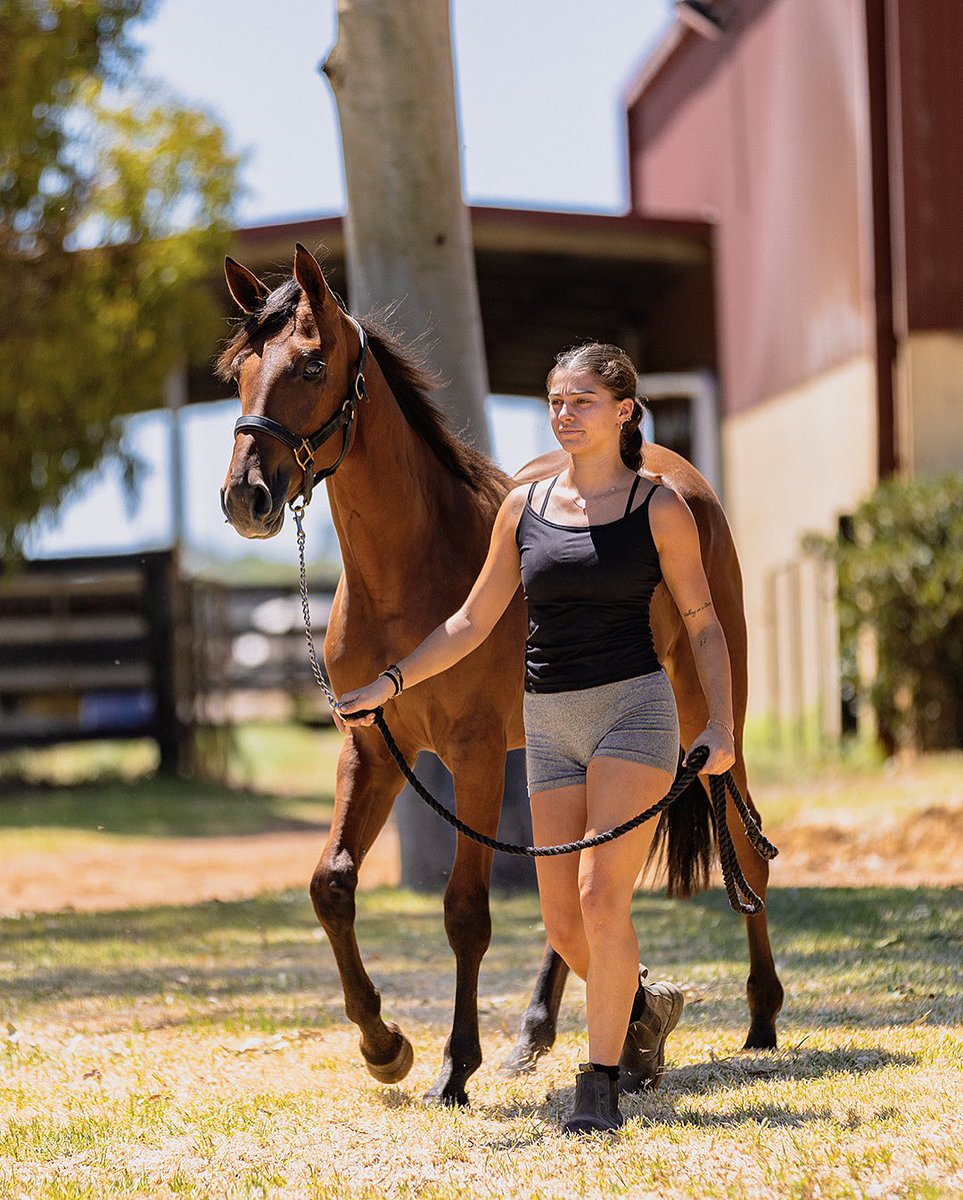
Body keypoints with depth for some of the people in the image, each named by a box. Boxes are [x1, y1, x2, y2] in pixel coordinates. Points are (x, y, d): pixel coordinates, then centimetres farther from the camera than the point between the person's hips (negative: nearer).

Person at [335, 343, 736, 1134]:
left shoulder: (659, 508, 0)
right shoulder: (524, 508, 9)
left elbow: (704, 624, 2)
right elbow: (474, 621, 14)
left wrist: (721, 724, -10)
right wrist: (391, 683, 6)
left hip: (634, 710, -4)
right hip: (551, 727, 4)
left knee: (602, 898, -16)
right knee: (564, 926, 3)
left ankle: (601, 1086, -7)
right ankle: (645, 1007, 33)